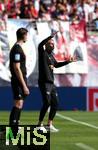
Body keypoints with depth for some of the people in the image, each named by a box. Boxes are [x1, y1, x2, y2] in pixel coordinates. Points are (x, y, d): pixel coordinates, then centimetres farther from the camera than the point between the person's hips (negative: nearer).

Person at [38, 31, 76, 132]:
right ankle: (40, 124, -7)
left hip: (51, 83, 9)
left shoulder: (51, 55, 18)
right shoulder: (42, 53, -5)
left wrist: (68, 62, 29)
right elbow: (40, 45, -27)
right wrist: (51, 36, -32)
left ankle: (50, 124, 17)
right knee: (47, 103, -15)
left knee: (55, 103, 9)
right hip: (44, 82, -9)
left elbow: (56, 64, 34)